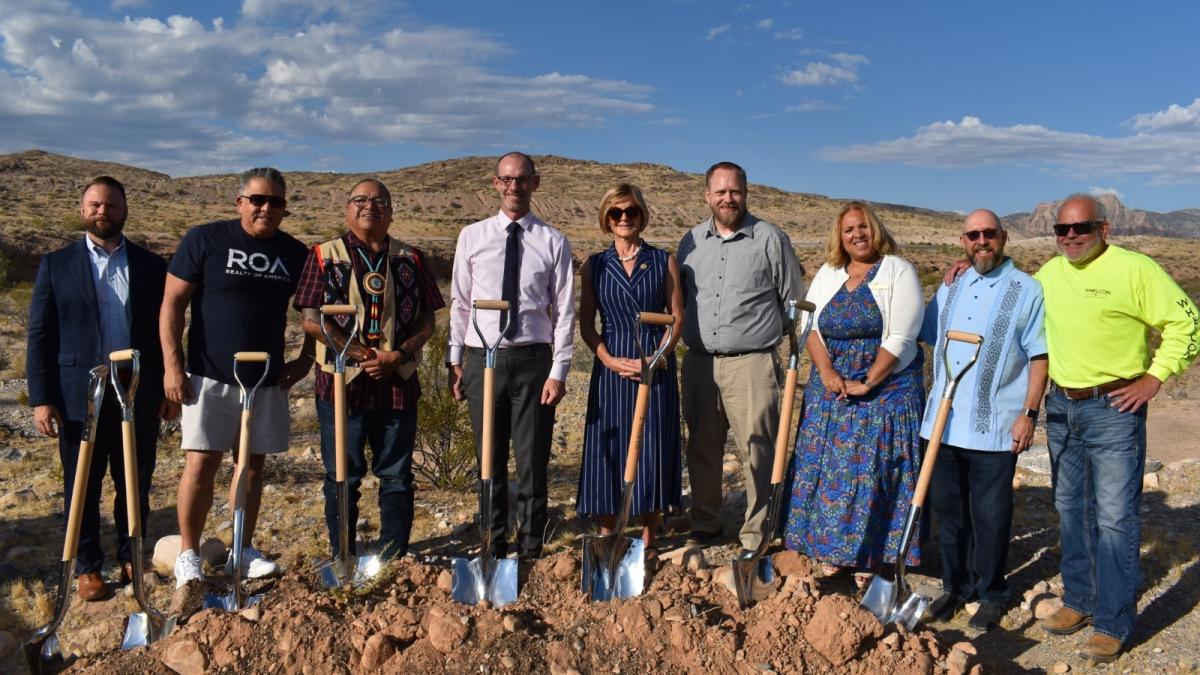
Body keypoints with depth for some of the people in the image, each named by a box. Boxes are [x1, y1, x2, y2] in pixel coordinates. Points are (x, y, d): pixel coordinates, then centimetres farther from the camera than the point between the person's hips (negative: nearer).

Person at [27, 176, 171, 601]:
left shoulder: (151, 266, 6)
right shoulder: (56, 266, 3)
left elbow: (165, 331, 9)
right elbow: (40, 336, 1)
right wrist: (41, 398, -6)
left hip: (140, 398, 1)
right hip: (80, 398, -1)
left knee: (136, 486, 10)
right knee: (82, 488, 9)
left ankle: (131, 558, 26)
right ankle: (88, 567, 23)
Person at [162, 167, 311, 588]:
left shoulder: (294, 253, 6)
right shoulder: (204, 240, -4)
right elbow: (172, 304, -5)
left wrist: (306, 358, 6)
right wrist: (172, 365, -10)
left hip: (268, 380, 4)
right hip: (210, 378, -3)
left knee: (252, 463, 9)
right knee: (202, 462, -5)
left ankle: (244, 551, 21)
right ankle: (188, 554, 10)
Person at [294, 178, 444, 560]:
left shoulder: (410, 259, 9)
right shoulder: (325, 256, 3)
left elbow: (427, 321, 6)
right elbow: (311, 319, -6)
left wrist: (398, 355, -11)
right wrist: (362, 354, -13)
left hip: (398, 383, 2)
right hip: (341, 382, -2)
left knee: (396, 476, 8)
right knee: (342, 476, 7)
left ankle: (394, 558, 21)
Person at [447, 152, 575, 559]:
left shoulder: (553, 242, 1)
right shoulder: (472, 237, 5)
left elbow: (564, 311, 0)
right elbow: (459, 303, 8)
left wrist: (559, 371, -7)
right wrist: (455, 361, 5)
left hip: (533, 360, -1)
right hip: (482, 359, 2)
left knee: (533, 462, 5)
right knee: (489, 462, 12)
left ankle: (530, 550, 20)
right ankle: (493, 548, 27)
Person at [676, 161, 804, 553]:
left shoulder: (771, 239, 1)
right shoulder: (691, 241, 12)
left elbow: (793, 302, 4)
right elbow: (679, 300, 20)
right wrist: (686, 338, 11)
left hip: (752, 364, -4)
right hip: (698, 363, 4)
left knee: (757, 452, -2)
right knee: (702, 448, 11)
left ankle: (756, 534, 11)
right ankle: (705, 525, 26)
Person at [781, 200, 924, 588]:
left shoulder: (898, 272, -5)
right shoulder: (828, 274, 10)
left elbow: (900, 336, -13)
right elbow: (811, 326, 3)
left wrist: (867, 384, -16)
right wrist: (826, 372, -12)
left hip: (885, 390, -4)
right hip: (830, 390, 5)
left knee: (873, 471, 0)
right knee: (827, 468, 6)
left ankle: (869, 559, 12)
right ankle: (831, 551, 19)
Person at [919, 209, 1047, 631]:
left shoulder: (1027, 290, -3)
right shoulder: (950, 289, 13)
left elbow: (1039, 357, -5)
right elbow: (924, 338, 22)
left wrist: (1029, 413, -10)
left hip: (994, 428, -5)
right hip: (943, 424, 5)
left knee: (990, 517, 6)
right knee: (948, 510, 13)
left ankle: (990, 595, 23)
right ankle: (956, 586, 29)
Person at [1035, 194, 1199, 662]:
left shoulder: (1135, 269, -10)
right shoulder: (1049, 273, 8)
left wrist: (1154, 377, -11)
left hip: (1113, 409, -6)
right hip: (1060, 407, 6)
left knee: (1114, 518, -3)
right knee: (1071, 510, 15)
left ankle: (1112, 625, 9)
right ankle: (1078, 601, 29)